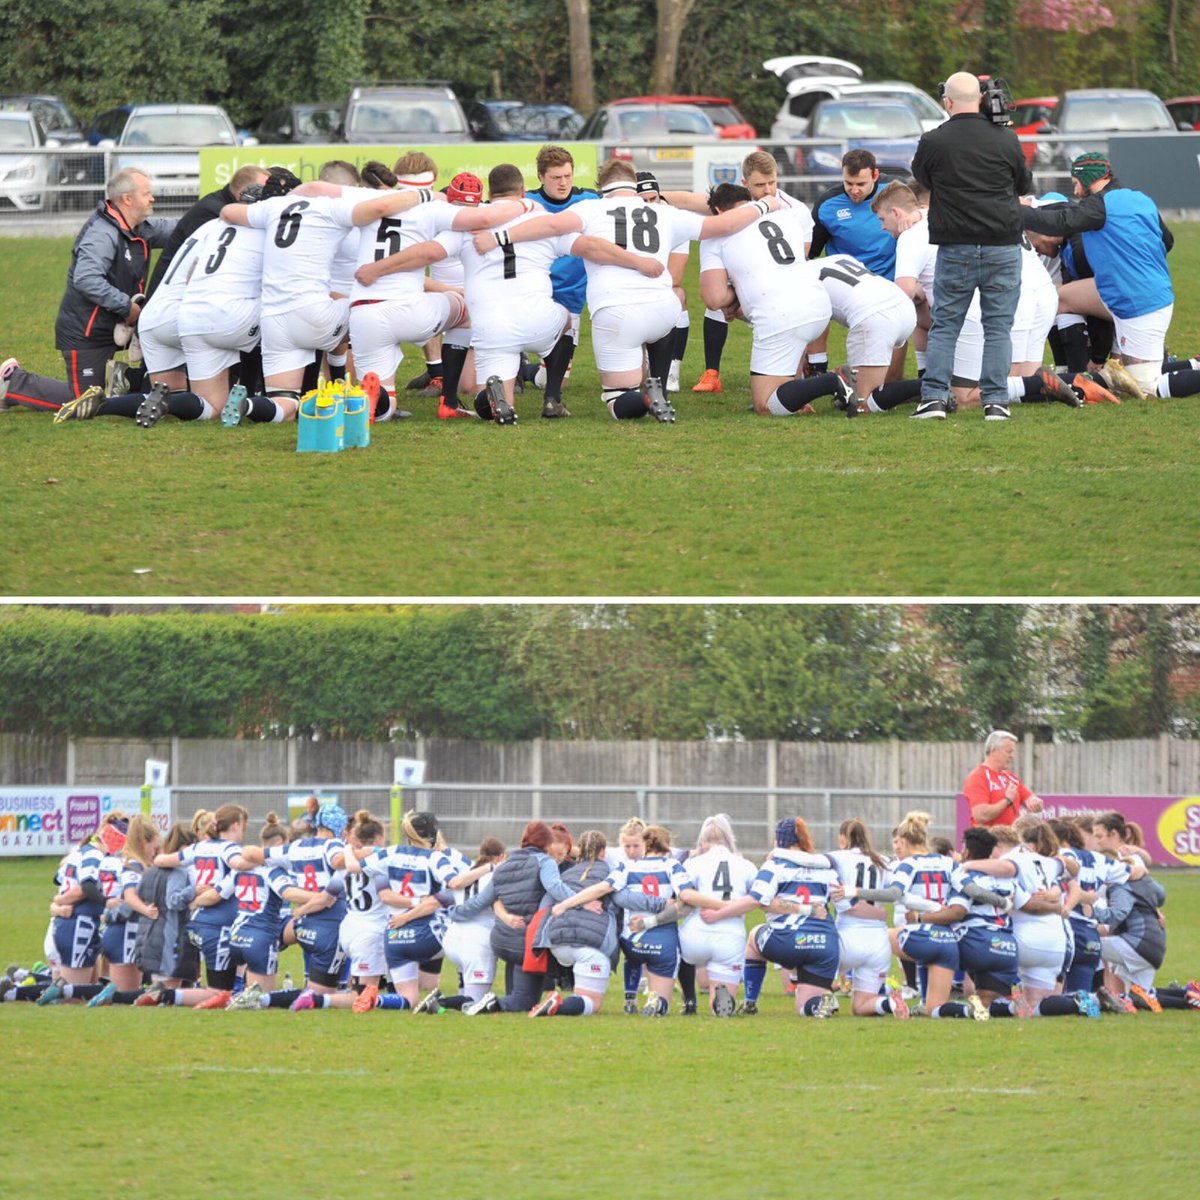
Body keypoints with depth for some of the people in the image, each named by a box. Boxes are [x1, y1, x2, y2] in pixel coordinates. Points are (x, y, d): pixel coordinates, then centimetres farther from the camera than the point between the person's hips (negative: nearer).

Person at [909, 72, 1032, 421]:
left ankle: (934, 396, 2)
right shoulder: (1005, 139, -2)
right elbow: (1025, 185, 12)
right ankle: (995, 400, -1)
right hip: (1002, 246, 0)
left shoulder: (932, 142, -4)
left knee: (944, 325, 9)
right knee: (998, 327, 5)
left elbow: (921, 179, 14)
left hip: (955, 248, 0)